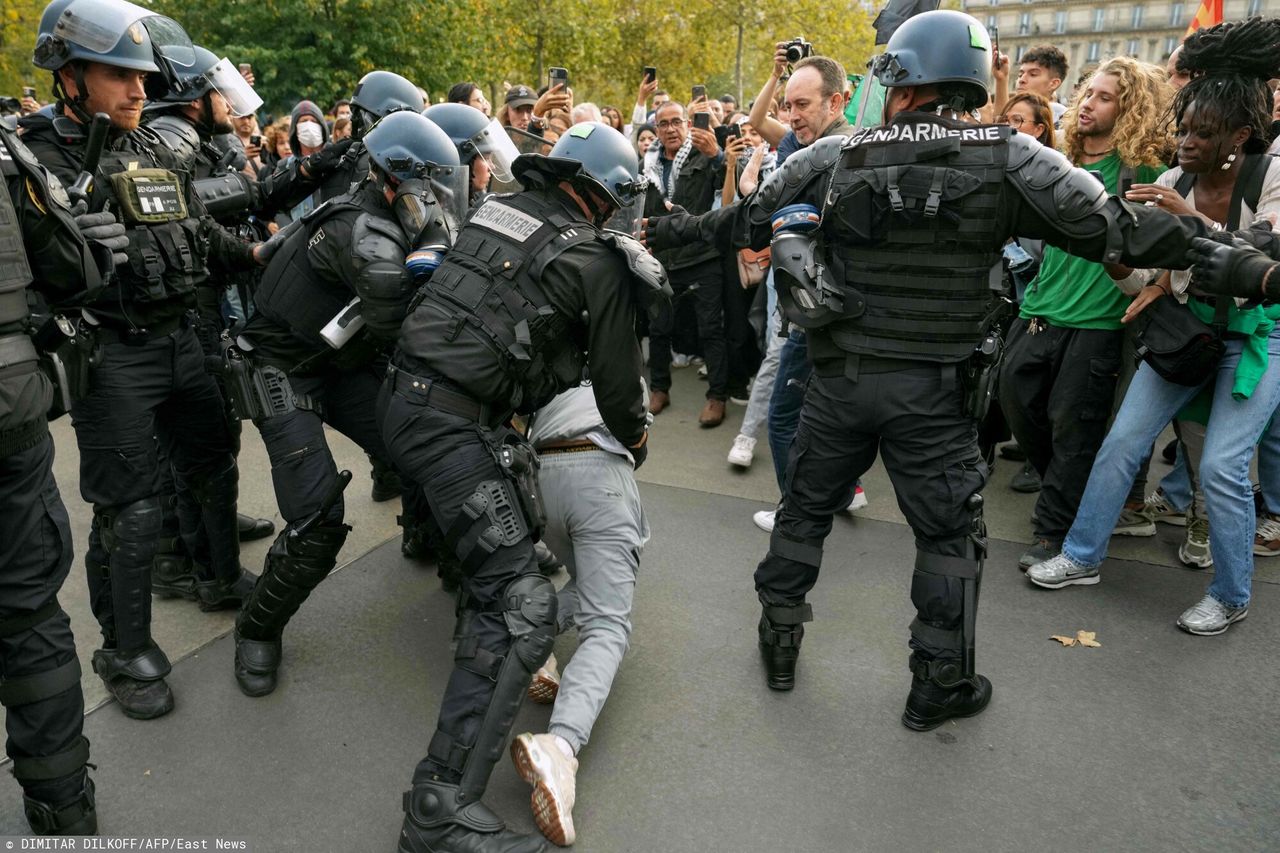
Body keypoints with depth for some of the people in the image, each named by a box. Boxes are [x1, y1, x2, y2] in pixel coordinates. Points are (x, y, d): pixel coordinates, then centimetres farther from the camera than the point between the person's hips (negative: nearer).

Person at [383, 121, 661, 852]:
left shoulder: (496, 210, 13)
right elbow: (615, 377, 3)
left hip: (404, 393, 9)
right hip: (454, 424, -9)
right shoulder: (598, 262, -4)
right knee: (524, 607, -10)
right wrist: (636, 436, 24)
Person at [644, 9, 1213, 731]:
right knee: (951, 534, 14)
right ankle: (941, 685, 25)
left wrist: (674, 229, 23)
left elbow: (747, 221, 7)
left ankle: (780, 640, 34)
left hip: (841, 376, 2)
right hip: (936, 389, -1)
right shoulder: (1012, 161, -5)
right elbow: (1117, 231, -3)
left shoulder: (836, 157, -2)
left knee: (806, 507, 19)